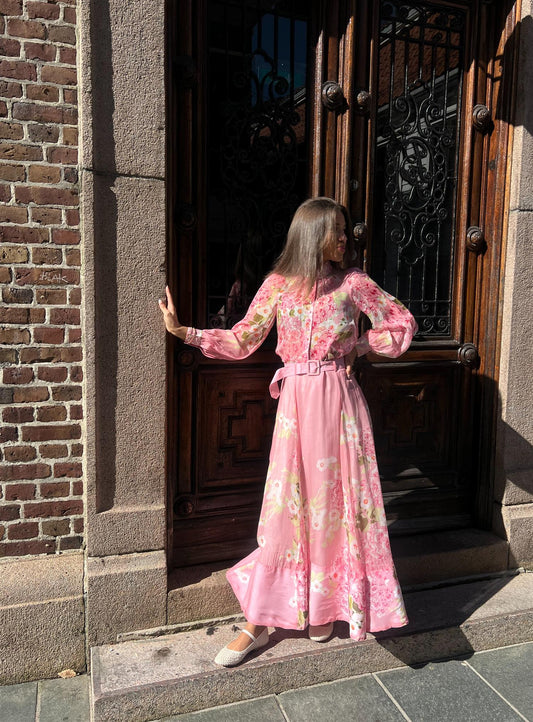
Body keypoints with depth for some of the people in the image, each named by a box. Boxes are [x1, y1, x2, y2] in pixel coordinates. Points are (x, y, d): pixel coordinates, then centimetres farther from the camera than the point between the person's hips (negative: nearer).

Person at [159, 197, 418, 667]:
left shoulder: (354, 283, 3)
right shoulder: (279, 284, 3)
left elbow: (404, 323, 10)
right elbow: (241, 341, 4)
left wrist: (361, 346, 0)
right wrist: (183, 331, -4)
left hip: (338, 398, 0)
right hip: (296, 400, 0)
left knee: (336, 498, 8)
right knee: (286, 504, 2)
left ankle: (326, 605, 29)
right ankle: (259, 623, 16)